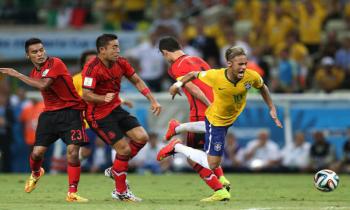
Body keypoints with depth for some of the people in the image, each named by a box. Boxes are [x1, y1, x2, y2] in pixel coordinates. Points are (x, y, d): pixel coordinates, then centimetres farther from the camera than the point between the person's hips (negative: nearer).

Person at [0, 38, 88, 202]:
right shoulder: (35, 71, 7)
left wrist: (17, 74, -24)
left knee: (72, 151, -18)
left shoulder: (55, 63, -17)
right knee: (37, 152, -3)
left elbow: (43, 85, -30)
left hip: (70, 111, -6)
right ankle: (35, 174, 33)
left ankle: (72, 193, -7)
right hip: (50, 113, 6)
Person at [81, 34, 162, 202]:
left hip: (116, 109, 7)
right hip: (99, 115, -7)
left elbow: (137, 81, 13)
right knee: (124, 149, -12)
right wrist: (103, 98, -46)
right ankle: (120, 192, 5)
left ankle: (116, 170, 16)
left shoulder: (120, 63, -1)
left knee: (141, 137, -4)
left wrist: (153, 101, 7)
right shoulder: (92, 68, -22)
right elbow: (86, 95, -27)